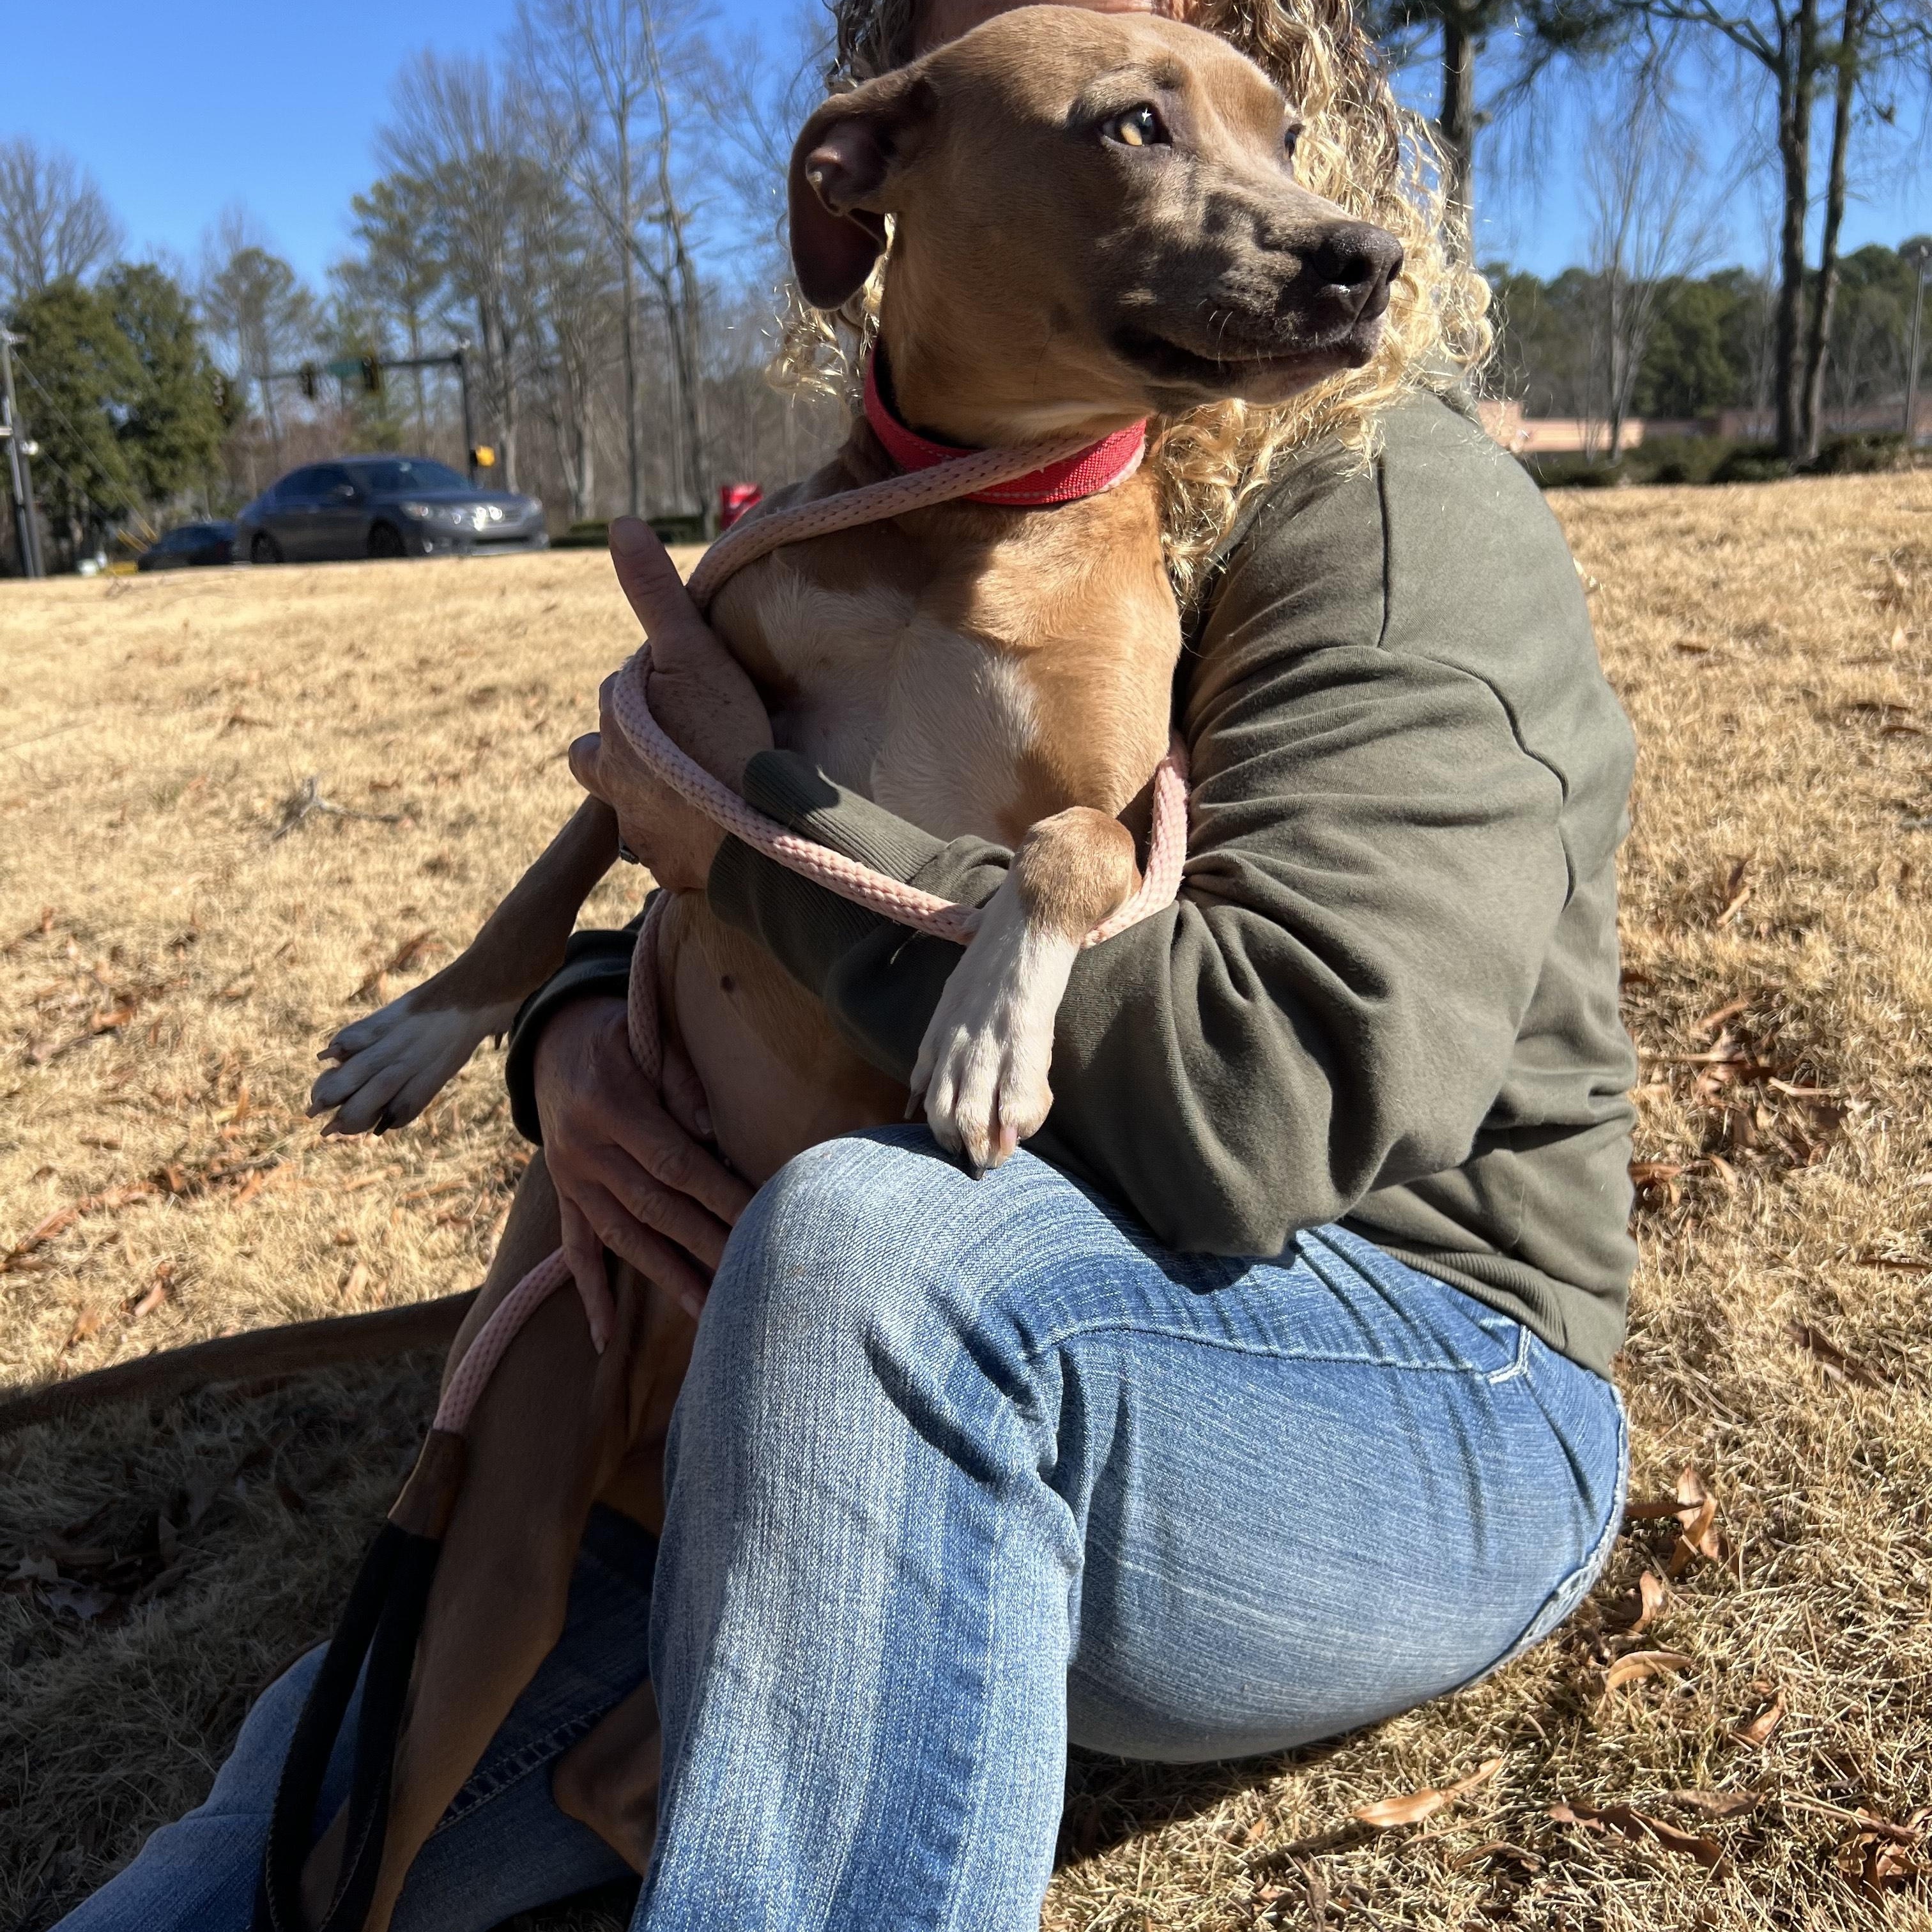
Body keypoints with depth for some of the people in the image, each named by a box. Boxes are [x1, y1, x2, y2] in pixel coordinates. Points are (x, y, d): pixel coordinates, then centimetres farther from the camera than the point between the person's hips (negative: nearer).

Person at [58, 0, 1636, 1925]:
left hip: (1425, 1408, -5)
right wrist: (582, 1027, -8)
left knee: (875, 1237, -38)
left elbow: (1264, 1098, -28)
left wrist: (754, 813, -21)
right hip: (1011, 1401, 6)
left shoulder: (1400, 525, -13)